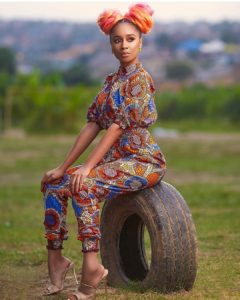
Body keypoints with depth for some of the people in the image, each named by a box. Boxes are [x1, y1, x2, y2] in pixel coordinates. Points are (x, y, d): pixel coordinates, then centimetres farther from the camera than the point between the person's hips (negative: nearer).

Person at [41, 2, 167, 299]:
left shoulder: (140, 78, -10)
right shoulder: (111, 81, 14)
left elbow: (119, 126, -18)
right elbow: (93, 124, 10)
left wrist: (88, 166, -23)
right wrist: (64, 166, 3)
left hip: (142, 161, -8)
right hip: (115, 159, 8)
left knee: (85, 186, -30)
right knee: (55, 184, -4)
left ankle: (91, 265, -31)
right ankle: (55, 257, -1)